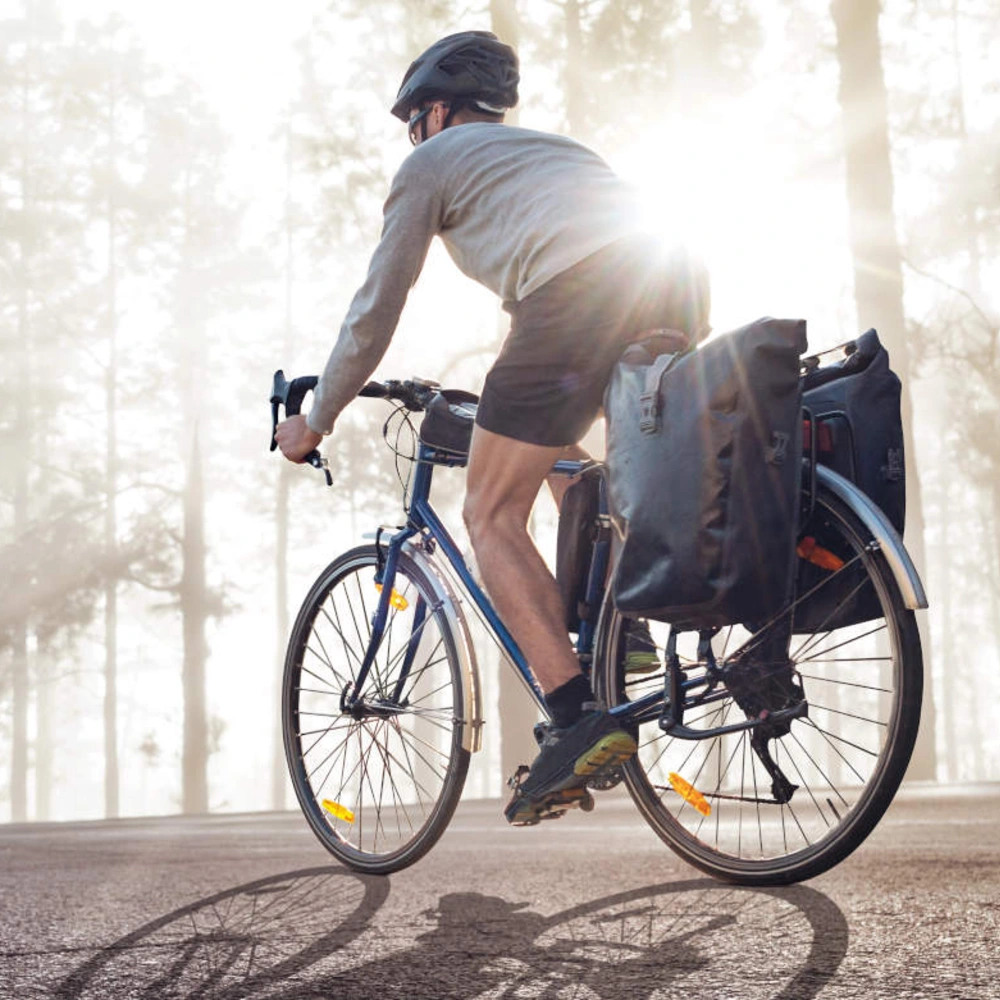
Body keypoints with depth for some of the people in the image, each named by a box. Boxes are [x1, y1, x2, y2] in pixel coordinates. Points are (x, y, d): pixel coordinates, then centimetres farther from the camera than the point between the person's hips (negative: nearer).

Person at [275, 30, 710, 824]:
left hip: (578, 295, -7)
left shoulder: (433, 161, 20)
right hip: (676, 281, 7)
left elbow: (375, 312, 18)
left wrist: (314, 421, 30)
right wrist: (513, 398, 59)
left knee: (492, 515, 2)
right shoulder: (553, 146, 40)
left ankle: (580, 718, -10)